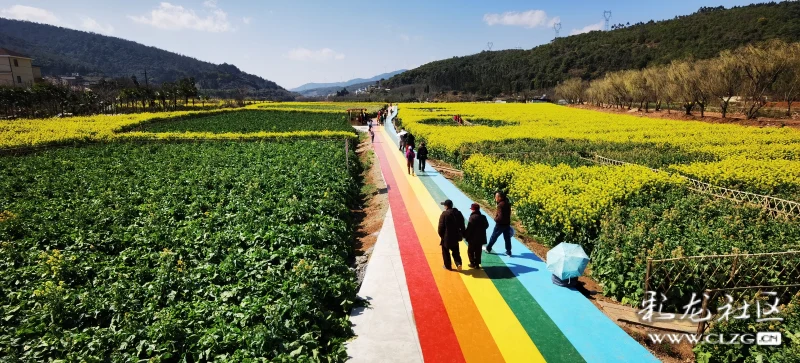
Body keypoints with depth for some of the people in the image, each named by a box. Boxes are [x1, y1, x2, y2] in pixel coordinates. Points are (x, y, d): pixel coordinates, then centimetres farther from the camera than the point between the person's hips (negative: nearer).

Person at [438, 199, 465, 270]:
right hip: (456, 236, 5)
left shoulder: (444, 214, -17)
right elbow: (462, 225, 7)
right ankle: (458, 263, 4)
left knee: (445, 251, 12)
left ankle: (448, 266, 20)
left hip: (446, 236, -5)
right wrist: (462, 234, 15)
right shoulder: (458, 213, 1)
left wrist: (441, 235, -1)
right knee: (456, 251, 19)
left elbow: (441, 226, -15)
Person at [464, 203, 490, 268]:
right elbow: (486, 226, 14)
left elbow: (469, 228, -22)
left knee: (470, 251, 11)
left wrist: (465, 235, -10)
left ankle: (473, 263, 14)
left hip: (473, 238, -6)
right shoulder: (483, 217, 1)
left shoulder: (473, 217, -21)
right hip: (481, 238, 6)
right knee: (478, 251, 15)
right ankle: (477, 264, 19)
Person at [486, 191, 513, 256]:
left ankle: (488, 249, 25)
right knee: (507, 238, 12)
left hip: (500, 225, -7)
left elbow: (500, 217, -28)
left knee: (493, 237, 10)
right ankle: (508, 252, 18)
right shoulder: (507, 203, 3)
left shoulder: (500, 205, -24)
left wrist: (495, 218, -10)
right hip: (507, 224, 8)